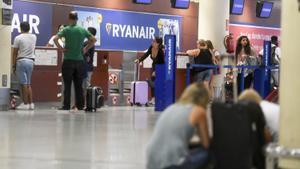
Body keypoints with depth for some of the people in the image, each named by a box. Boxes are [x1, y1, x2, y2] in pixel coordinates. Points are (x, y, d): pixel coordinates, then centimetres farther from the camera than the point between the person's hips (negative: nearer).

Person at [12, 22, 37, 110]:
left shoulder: (18, 38, -7)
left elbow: (15, 53, -6)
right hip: (31, 61, 5)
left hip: (21, 61, -5)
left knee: (24, 83, -5)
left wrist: (14, 65, 0)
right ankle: (31, 103, 8)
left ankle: (25, 104, -6)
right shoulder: (34, 37, 7)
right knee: (28, 84, 12)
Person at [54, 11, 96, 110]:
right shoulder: (83, 30, 4)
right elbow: (93, 40, 10)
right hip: (79, 61, 3)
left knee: (67, 84, 0)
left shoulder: (66, 30, -6)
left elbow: (55, 39, -18)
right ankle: (80, 105, 8)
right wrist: (86, 48, 13)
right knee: (78, 85, 8)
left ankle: (66, 105, -1)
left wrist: (60, 48, -6)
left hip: (68, 61, -3)